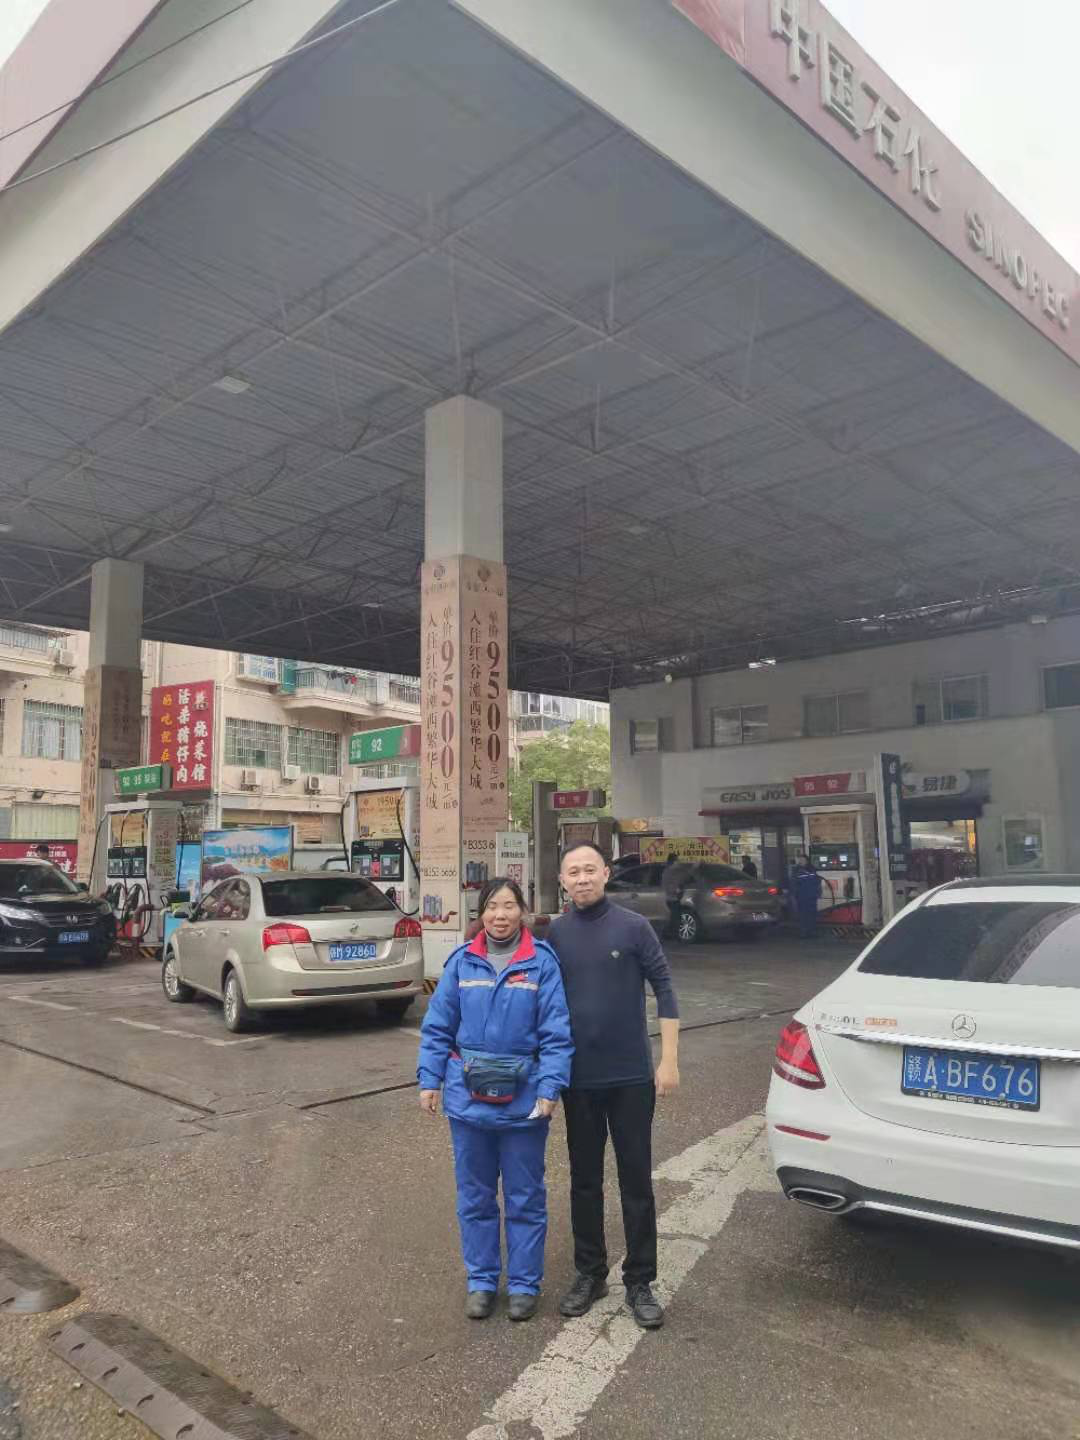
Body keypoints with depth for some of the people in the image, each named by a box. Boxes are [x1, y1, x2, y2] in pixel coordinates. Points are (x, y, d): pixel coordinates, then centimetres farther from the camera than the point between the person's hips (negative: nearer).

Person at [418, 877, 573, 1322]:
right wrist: (430, 1080, -1)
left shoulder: (542, 962, -9)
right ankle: (481, 1280, 33)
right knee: (475, 1196, 16)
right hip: (468, 1096, 2)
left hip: (523, 1099, -2)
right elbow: (438, 1026, 3)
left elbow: (556, 1033, -10)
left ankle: (524, 1284, 30)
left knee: (525, 1198, 13)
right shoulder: (462, 962, -2)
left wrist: (550, 1088, -16)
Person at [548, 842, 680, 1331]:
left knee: (636, 1181, 8)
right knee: (584, 1180, 14)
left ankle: (639, 1283, 22)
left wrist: (669, 1060, -8)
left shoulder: (634, 927, -8)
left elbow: (664, 991, -5)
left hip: (631, 1075, -2)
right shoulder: (553, 934, -1)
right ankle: (589, 1274, 30)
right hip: (578, 1078, 2)